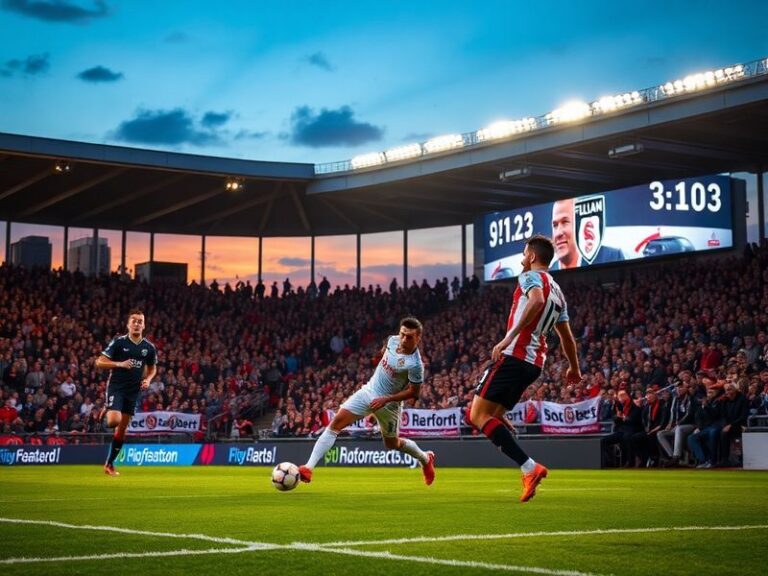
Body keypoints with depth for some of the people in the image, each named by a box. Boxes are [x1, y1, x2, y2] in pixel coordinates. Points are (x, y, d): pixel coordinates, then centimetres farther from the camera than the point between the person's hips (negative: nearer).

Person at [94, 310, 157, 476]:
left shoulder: (149, 347, 4)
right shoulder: (119, 342, -8)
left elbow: (152, 368, 20)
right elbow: (99, 362, -9)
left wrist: (148, 379, -1)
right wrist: (120, 364, -22)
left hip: (133, 391, 4)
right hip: (116, 386, -4)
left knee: (122, 428, 7)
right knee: (114, 421, -24)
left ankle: (109, 464, 19)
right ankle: (106, 411, 13)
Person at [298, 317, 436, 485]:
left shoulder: (415, 364, -26)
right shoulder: (393, 340, -8)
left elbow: (413, 392, -18)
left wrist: (385, 400, -22)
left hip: (388, 403, -5)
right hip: (369, 391, 5)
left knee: (392, 444, 14)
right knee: (336, 423, -11)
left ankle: (425, 459, 46)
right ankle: (308, 468, -16)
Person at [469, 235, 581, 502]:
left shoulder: (531, 276, -2)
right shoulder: (558, 292, 22)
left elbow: (537, 301, -26)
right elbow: (567, 336, 30)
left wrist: (510, 336, -28)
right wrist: (574, 369, 44)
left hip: (514, 356, -9)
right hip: (534, 363, 9)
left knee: (479, 416, -10)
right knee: (492, 417, 16)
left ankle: (530, 467, -20)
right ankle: (529, 469, 1)